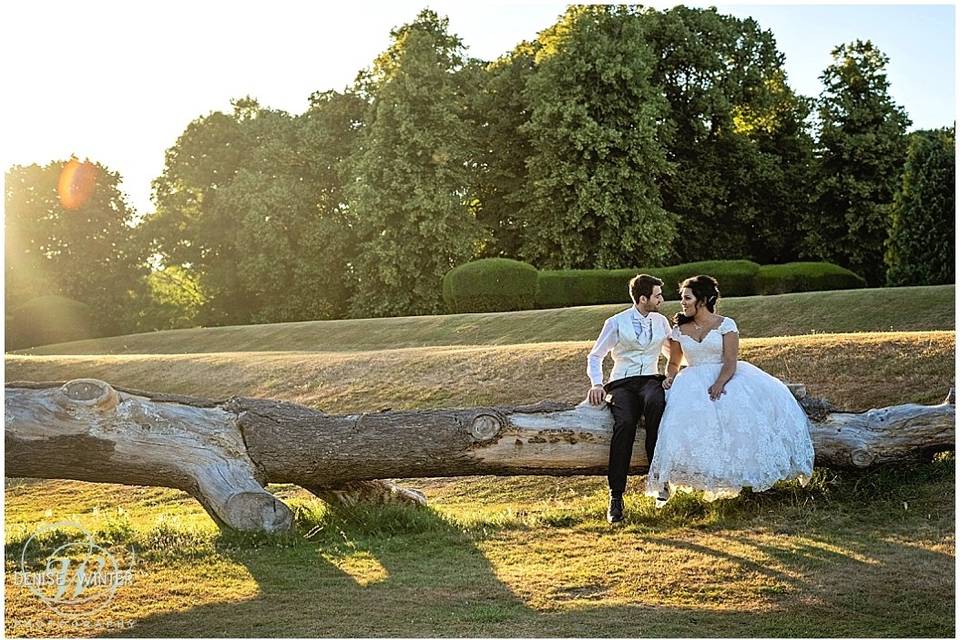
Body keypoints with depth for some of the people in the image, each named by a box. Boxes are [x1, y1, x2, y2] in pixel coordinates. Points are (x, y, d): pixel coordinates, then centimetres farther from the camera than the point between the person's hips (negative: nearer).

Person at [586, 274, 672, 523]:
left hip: (650, 380, 2)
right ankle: (616, 497, -34)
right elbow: (595, 356, 9)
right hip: (622, 383, -2)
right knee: (624, 422, -35)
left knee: (655, 402, -38)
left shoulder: (661, 321, 17)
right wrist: (597, 383, -9)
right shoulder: (616, 323, 6)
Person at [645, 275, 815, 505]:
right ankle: (665, 480, -31)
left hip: (725, 377, -1)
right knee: (683, 409, -33)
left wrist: (719, 383, -28)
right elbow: (673, 363, 22)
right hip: (693, 381, 1)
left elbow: (730, 363, -9)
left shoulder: (726, 325, 1)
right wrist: (670, 377, -2)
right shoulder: (679, 330, 13)